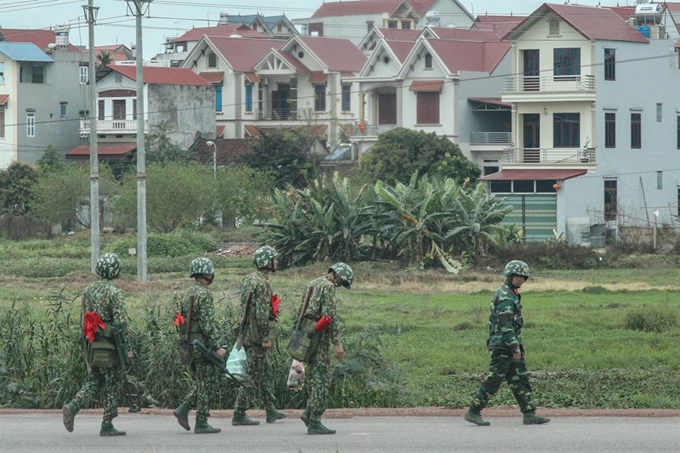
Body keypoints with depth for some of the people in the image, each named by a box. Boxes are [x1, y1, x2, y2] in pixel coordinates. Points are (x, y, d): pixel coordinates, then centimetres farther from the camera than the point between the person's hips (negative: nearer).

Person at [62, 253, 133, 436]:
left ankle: (72, 406, -9)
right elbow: (121, 321, -18)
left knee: (93, 382, 14)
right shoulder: (114, 292, -14)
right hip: (108, 346, -7)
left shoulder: (89, 290, 9)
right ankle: (107, 426, 5)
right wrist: (124, 347, -13)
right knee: (110, 386, 3)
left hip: (90, 344, 7)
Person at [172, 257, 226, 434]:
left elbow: (179, 321, 16)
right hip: (203, 346, -9)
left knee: (201, 383, 18)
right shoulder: (204, 294, -14)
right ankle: (201, 424, -1)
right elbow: (207, 324, -20)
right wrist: (216, 347, -17)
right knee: (208, 385, -1)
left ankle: (184, 408, 3)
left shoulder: (185, 295, 13)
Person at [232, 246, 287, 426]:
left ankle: (271, 411, 26)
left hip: (248, 333, 10)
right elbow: (262, 314, -23)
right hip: (257, 335, -10)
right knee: (252, 376, -6)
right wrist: (266, 338, -20)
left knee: (265, 373, 18)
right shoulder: (262, 284, -18)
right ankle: (239, 415, -5)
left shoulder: (249, 280, 13)